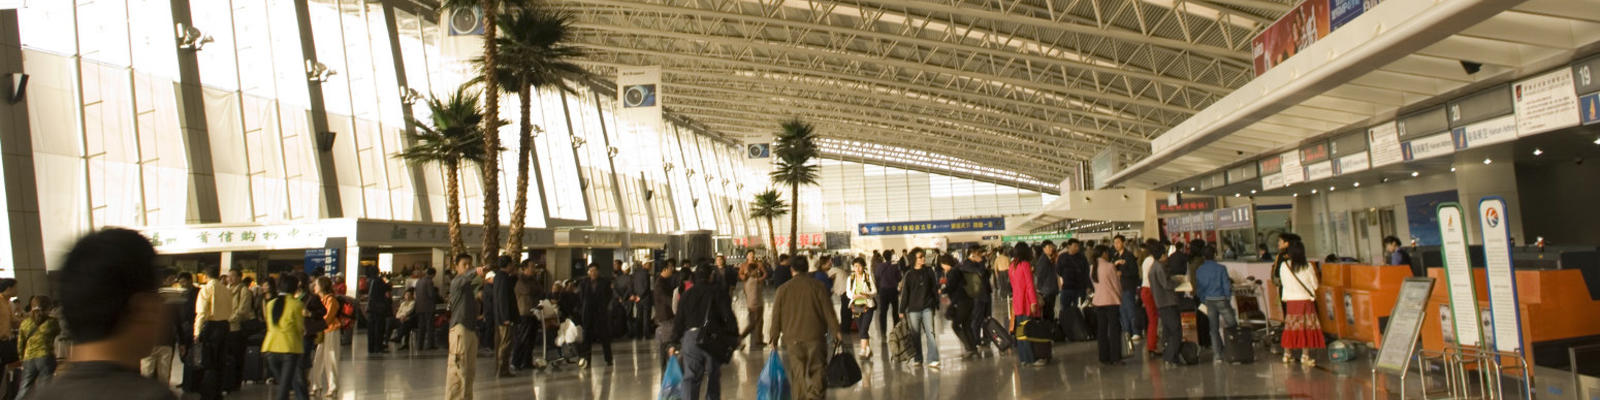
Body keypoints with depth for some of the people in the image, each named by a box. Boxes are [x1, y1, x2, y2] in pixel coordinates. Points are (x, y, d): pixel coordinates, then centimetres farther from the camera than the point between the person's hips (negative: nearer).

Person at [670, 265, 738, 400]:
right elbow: (728, 316, -8)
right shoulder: (719, 292, 0)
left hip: (690, 337, 2)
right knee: (713, 376, 15)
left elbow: (679, 320, 10)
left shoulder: (687, 294, 11)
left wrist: (675, 342, 13)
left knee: (690, 376, -2)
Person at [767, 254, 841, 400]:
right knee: (816, 372, 5)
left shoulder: (783, 289, 2)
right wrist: (835, 331, 3)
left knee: (797, 374, 7)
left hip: (792, 339, 1)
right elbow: (828, 311, -2)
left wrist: (774, 337, 12)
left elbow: (776, 315, 5)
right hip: (815, 336, -1)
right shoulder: (818, 286, -1)